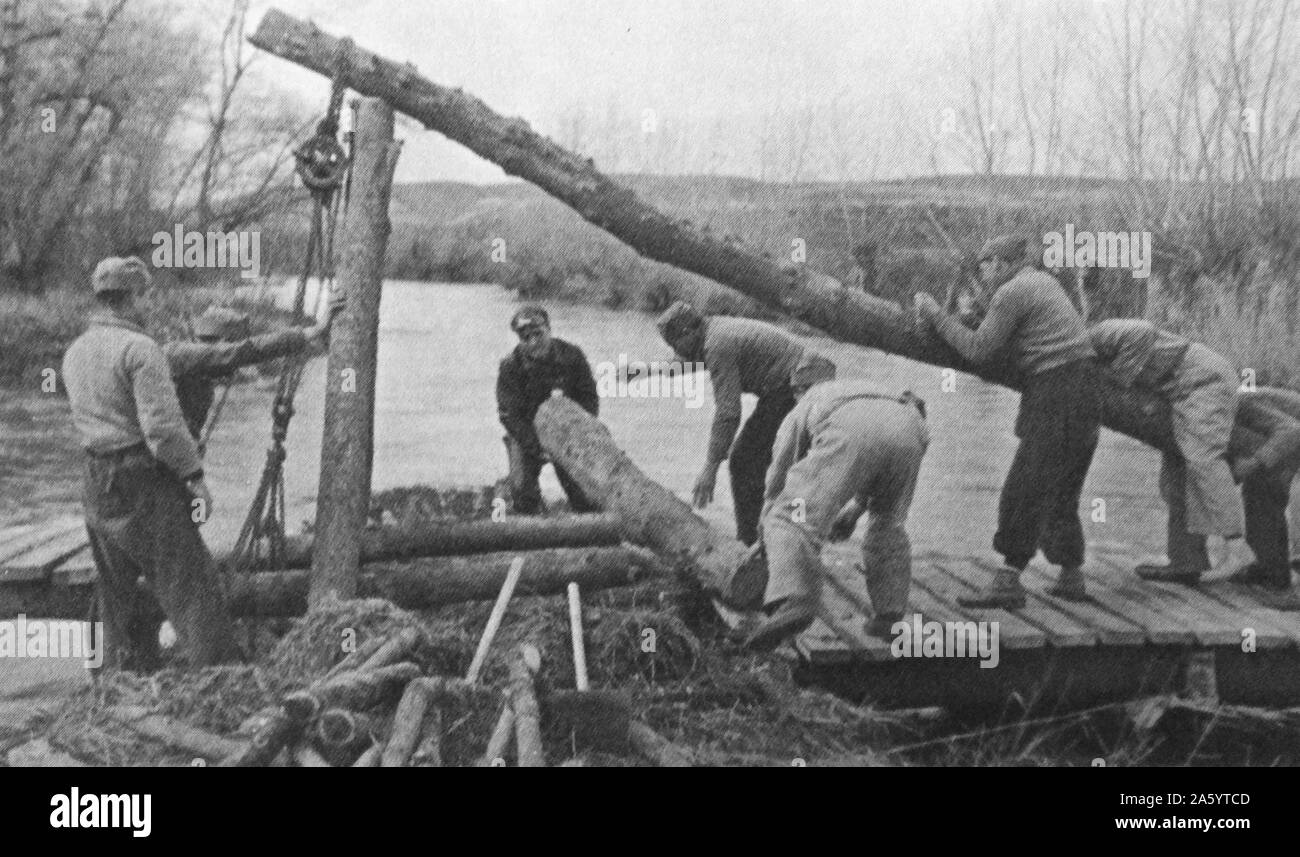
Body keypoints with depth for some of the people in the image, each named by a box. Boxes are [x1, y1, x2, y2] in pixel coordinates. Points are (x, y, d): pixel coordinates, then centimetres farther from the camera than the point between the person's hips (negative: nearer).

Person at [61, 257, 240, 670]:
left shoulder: (74, 353, 11)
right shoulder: (139, 349, -15)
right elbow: (163, 426, -20)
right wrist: (195, 475, -13)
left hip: (97, 485, 8)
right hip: (145, 482, -8)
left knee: (117, 592, 17)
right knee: (191, 587, -5)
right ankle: (217, 666, -5)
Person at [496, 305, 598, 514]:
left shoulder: (571, 355, -12)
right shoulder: (510, 367, -17)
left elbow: (589, 398, -6)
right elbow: (509, 415, -18)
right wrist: (537, 449, -28)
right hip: (526, 434, -1)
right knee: (524, 496, -13)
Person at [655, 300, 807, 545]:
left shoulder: (718, 345, -17)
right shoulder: (722, 330, 14)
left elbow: (727, 413, -22)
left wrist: (710, 468, -20)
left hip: (787, 393, -10)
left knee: (744, 462, -5)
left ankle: (749, 542, -2)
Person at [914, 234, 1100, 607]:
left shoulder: (1011, 293, -9)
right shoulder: (1042, 281, 20)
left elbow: (979, 350, -10)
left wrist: (935, 315, -3)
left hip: (1057, 396, -10)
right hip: (1086, 393, 10)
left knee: (1023, 492, -9)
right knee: (1061, 492, 17)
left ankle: (1007, 582, -10)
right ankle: (1071, 576, 20)